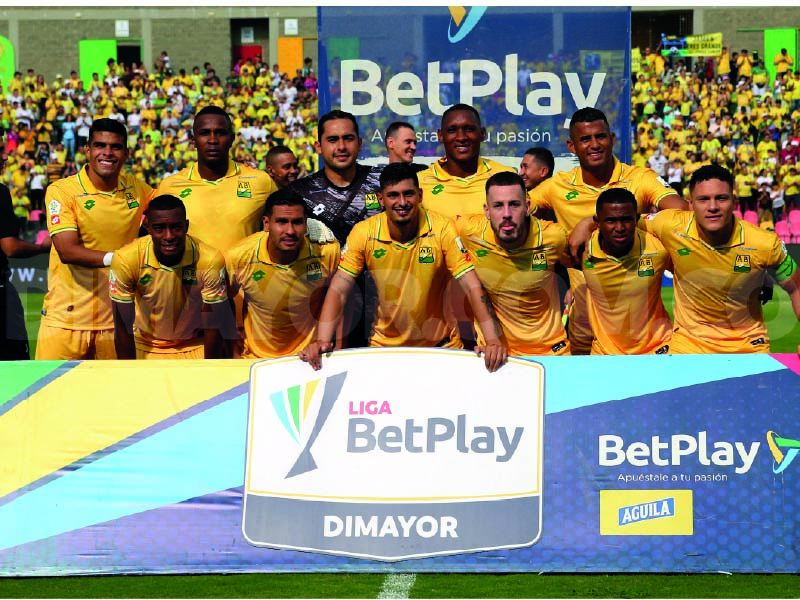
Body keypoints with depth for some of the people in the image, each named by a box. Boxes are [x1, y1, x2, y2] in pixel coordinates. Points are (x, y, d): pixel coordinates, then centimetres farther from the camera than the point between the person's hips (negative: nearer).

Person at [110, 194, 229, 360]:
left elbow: (212, 328, -12)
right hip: (145, 349, 0)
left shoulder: (210, 260, -20)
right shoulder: (126, 259, -20)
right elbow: (123, 327, -12)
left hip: (195, 348, 0)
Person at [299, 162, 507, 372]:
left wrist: (493, 340, -26)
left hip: (441, 347, -1)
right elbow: (339, 290, -7)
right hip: (385, 345, 1)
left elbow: (472, 286, -14)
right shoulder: (364, 233, -8)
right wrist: (322, 341, -21)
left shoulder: (443, 229, -12)